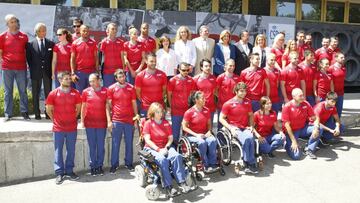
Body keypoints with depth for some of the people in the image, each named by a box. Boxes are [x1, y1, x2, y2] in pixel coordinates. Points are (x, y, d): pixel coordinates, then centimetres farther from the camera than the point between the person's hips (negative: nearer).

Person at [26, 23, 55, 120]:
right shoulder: (31, 44, 1)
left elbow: (53, 58, 8)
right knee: (35, 94, 5)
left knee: (48, 93, 5)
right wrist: (32, 69, 3)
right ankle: (37, 113, 14)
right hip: (36, 73, -1)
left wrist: (51, 69, 1)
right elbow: (28, 58, 6)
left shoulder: (51, 43, 5)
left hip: (47, 72, 1)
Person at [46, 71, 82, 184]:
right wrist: (55, 120, 7)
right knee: (58, 150, 3)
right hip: (58, 128, -2)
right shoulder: (53, 94, -4)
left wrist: (73, 118, 11)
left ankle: (69, 171, 22)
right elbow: (49, 109, 5)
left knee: (71, 150, 9)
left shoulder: (76, 93, 0)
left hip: (72, 127, 2)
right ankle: (59, 173, 11)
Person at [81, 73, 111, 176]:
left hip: (102, 122, 0)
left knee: (101, 146, 6)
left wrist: (109, 120, -7)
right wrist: (82, 121, 1)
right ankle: (93, 166, 14)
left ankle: (100, 166, 17)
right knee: (92, 146, 6)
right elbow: (83, 107, 6)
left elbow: (107, 106, -1)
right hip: (89, 123, 1)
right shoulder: (86, 91, 4)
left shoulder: (105, 91, 1)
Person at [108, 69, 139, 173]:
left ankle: (128, 163, 21)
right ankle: (114, 165, 12)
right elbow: (109, 105, 1)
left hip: (129, 120, 2)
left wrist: (136, 115, 3)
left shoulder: (131, 88, 6)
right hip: (116, 120, -2)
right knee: (115, 144, 2)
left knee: (129, 143, 9)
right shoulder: (111, 88, 1)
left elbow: (134, 103, 10)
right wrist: (109, 120, -4)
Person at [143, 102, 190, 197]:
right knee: (162, 160, -35)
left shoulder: (166, 123, 15)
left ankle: (182, 182, -29)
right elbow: (147, 140, -7)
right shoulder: (148, 123, 2)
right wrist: (158, 149, -17)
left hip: (165, 147, 4)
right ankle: (168, 187, -35)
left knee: (177, 156, -27)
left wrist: (166, 147, -10)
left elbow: (170, 138, 9)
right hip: (152, 148, -4)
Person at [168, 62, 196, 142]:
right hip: (176, 111, -3)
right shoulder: (173, 80, -5)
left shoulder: (191, 80, 3)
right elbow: (169, 95, 1)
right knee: (175, 132, 5)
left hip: (188, 110, 3)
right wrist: (171, 107, 1)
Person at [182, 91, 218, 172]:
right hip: (192, 135, -4)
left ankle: (212, 164, -21)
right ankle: (206, 165, -20)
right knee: (202, 142, -34)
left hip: (205, 134, 4)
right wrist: (196, 135, -16)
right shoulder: (189, 112, -10)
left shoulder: (206, 110, 5)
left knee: (213, 140, -28)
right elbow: (184, 127, -8)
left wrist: (209, 131, -6)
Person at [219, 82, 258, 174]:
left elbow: (251, 115, 21)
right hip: (234, 128, -3)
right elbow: (221, 119, -1)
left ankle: (249, 164, -21)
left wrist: (251, 126, 5)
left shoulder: (248, 102, 9)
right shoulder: (228, 104, -4)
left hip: (245, 128, 3)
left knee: (250, 138, -30)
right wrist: (230, 128, -13)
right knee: (245, 139, -32)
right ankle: (251, 163, -18)